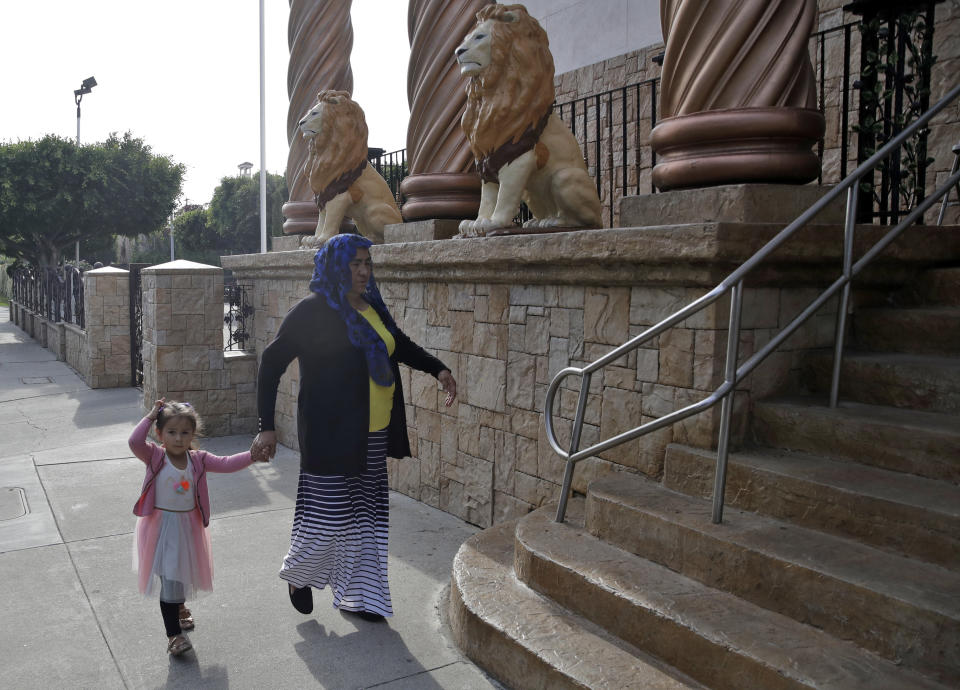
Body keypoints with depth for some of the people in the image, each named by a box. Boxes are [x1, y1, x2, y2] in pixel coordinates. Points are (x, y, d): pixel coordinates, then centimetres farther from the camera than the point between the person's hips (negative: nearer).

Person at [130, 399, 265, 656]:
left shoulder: (198, 459, -5)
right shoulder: (154, 456, -14)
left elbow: (226, 464, -10)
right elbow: (135, 442, -31)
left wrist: (252, 455, -20)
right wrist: (150, 417, -23)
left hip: (188, 525, 4)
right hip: (161, 526, -4)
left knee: (183, 572, 23)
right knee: (169, 578, -6)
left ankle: (179, 606, 53)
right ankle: (174, 634, 2)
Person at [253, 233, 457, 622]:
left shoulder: (372, 308, 10)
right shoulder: (312, 310, -10)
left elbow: (401, 345, 25)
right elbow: (272, 363, -10)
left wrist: (438, 369, 9)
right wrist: (266, 426, -14)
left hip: (372, 436, 7)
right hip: (331, 435, -7)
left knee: (364, 519, 12)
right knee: (327, 517, -1)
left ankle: (355, 596, 28)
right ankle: (298, 574, 29)